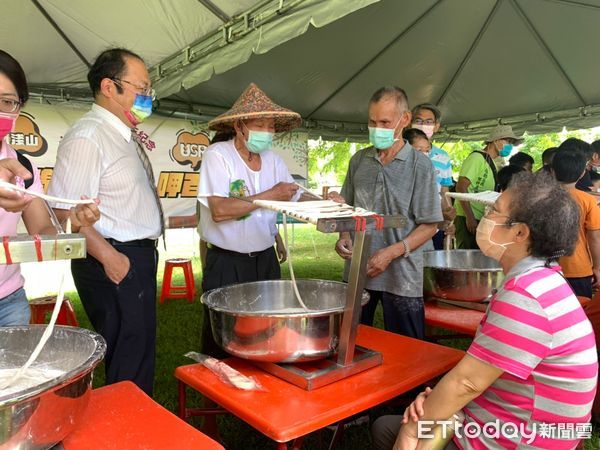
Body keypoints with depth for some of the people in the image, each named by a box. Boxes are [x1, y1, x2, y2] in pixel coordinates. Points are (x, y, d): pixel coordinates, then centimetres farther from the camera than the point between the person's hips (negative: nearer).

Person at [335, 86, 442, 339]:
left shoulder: (420, 165, -7)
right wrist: (344, 236, -5)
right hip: (357, 271, 4)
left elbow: (429, 225, -6)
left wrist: (391, 253, -17)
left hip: (402, 276, -3)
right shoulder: (359, 160, 5)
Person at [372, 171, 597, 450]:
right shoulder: (538, 280, 6)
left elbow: (468, 381, -24)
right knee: (384, 427, 12)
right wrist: (438, 398, -6)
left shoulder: (525, 295, -27)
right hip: (503, 425, 8)